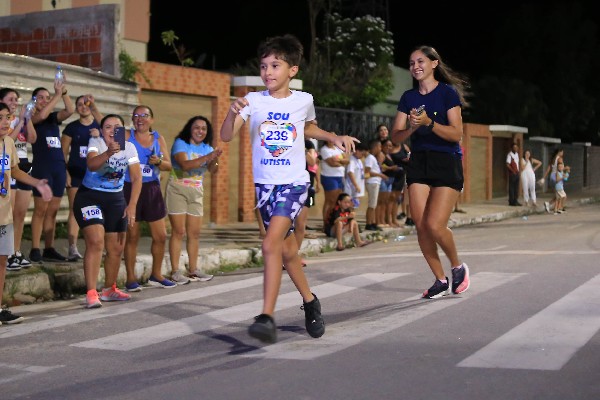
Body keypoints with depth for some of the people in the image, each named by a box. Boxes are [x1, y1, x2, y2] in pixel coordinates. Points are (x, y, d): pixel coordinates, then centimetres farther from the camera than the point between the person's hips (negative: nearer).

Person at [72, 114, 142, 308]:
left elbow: (136, 178, -8)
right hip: (89, 196, -5)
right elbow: (91, 165, -37)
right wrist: (108, 153, -56)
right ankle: (91, 293, -20)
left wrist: (132, 205, -19)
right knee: (96, 242, -21)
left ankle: (109, 289, 30)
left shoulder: (129, 148, -6)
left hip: (115, 199, 5)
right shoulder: (95, 143, -17)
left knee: (117, 248, 10)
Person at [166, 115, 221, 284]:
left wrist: (214, 160, -28)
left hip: (196, 193, 5)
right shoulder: (180, 143, -7)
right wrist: (207, 157, -33)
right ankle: (175, 272, -8)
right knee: (179, 231, -9)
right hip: (177, 190, -5)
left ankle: (193, 270, 11)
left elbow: (213, 171, -6)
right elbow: (185, 164, -25)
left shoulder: (207, 148, 9)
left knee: (194, 233, 5)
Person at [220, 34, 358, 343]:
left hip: (294, 182, -2)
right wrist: (233, 112, -33)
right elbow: (226, 137, -15)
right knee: (287, 250, 13)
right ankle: (310, 301, 35)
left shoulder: (304, 100, -1)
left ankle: (267, 317, -19)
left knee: (271, 245, -19)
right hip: (265, 183, 3)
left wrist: (334, 137, 9)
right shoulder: (253, 100, -4)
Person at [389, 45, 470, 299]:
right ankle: (441, 281, 12)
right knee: (421, 226, -2)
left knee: (435, 225, -15)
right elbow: (395, 137, 6)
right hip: (418, 163, 5)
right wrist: (412, 127, -14)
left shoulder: (447, 93, -4)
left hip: (446, 164, -5)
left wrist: (429, 123, -24)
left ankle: (458, 267, 13)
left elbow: (456, 134, -12)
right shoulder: (408, 97, 10)